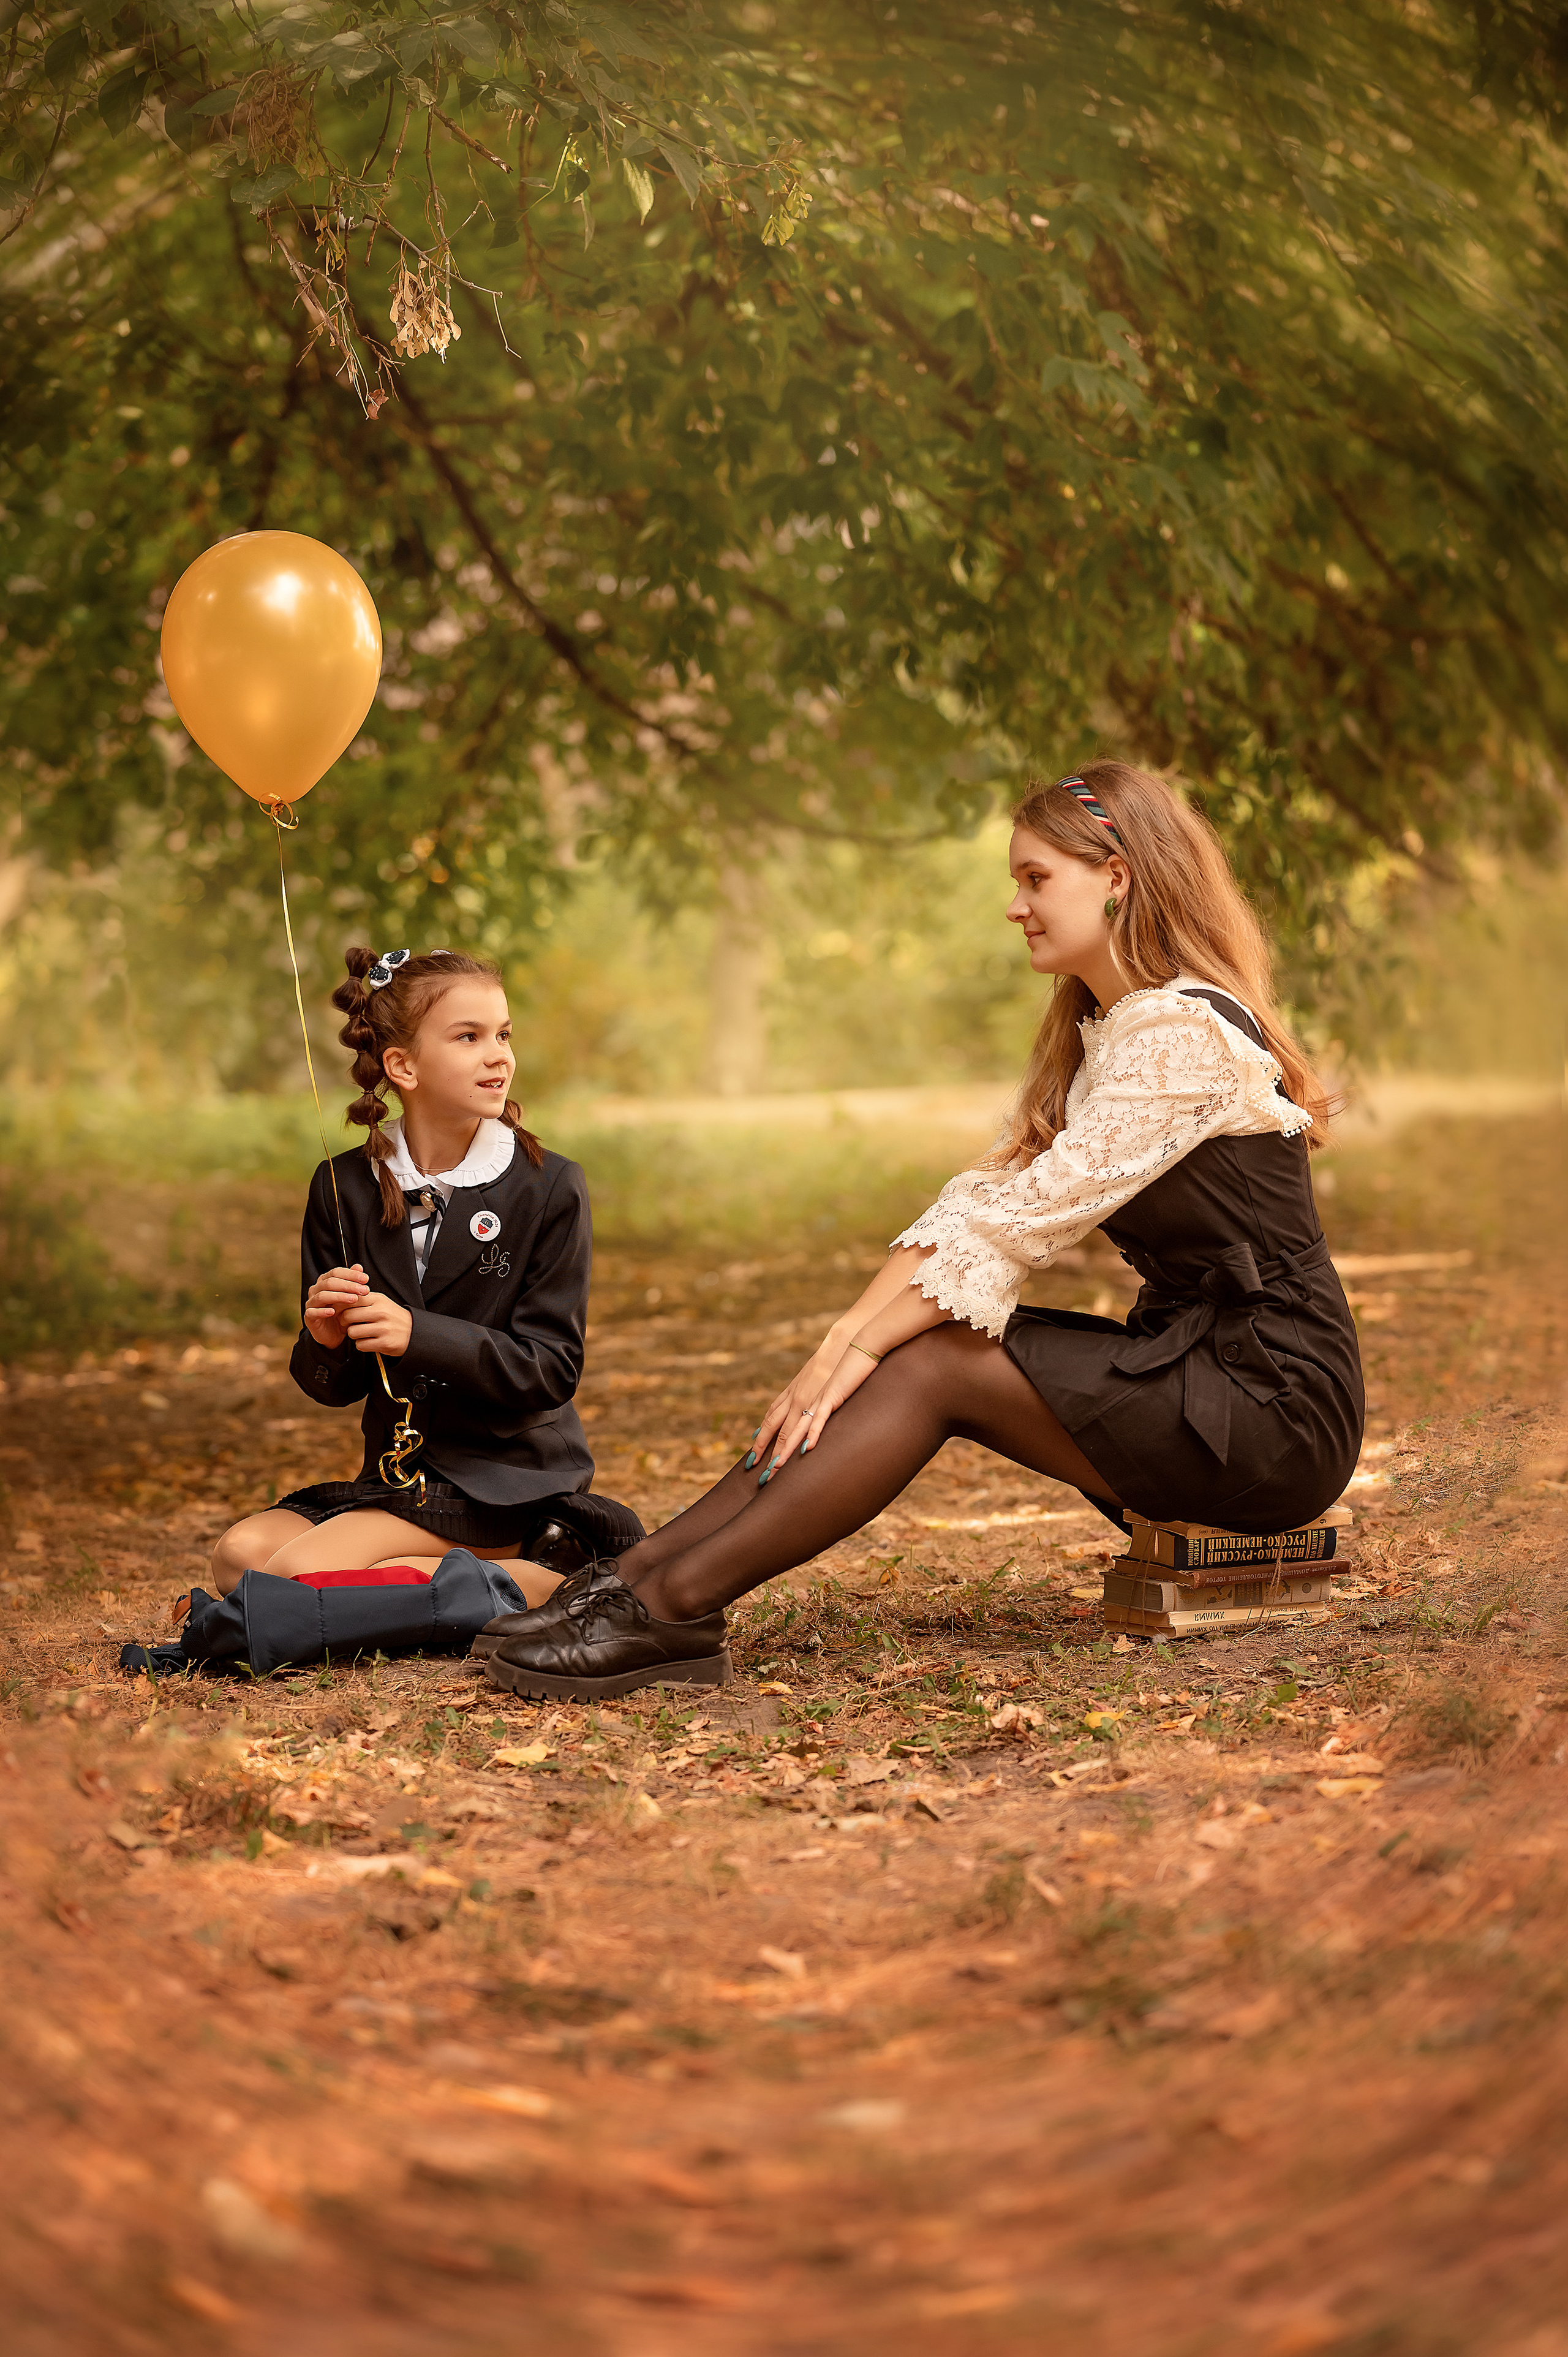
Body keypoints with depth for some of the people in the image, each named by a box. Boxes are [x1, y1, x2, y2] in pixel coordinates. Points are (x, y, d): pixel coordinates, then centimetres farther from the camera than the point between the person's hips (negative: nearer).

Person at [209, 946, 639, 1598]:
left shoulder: (549, 1189, -8)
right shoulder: (346, 1188, 3)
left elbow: (551, 1370, -12)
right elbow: (334, 1387, 7)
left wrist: (417, 1335, -24)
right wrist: (325, 1340, -18)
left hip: (510, 1477, -6)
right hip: (398, 1471, 6)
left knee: (300, 1571, -23)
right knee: (241, 1556, -15)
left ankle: (543, 1582, -9)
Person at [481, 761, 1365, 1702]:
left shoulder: (1183, 1033, -17)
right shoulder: (1105, 1032, 15)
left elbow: (1025, 1220, -21)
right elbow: (985, 1198, 6)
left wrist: (863, 1350, -17)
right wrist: (850, 1333, -7)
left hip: (1278, 1407, -8)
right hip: (1198, 1355, 8)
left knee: (934, 1365, -16)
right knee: (917, 1349, -7)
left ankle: (675, 1606, -17)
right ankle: (637, 1573, -10)